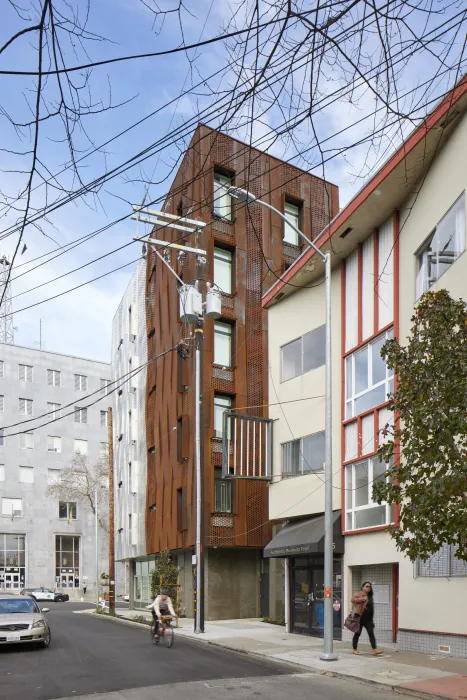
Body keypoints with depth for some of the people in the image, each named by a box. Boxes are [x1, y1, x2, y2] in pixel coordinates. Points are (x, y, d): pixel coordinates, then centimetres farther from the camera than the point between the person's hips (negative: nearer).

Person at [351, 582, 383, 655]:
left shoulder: (369, 596, 15)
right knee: (357, 633, 4)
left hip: (368, 618, 6)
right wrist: (362, 599, -24)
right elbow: (353, 599, -22)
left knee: (371, 633, -5)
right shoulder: (359, 594, -4)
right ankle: (355, 649, 15)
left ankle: (375, 649, -12)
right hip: (360, 617, -6)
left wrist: (371, 617, 18)